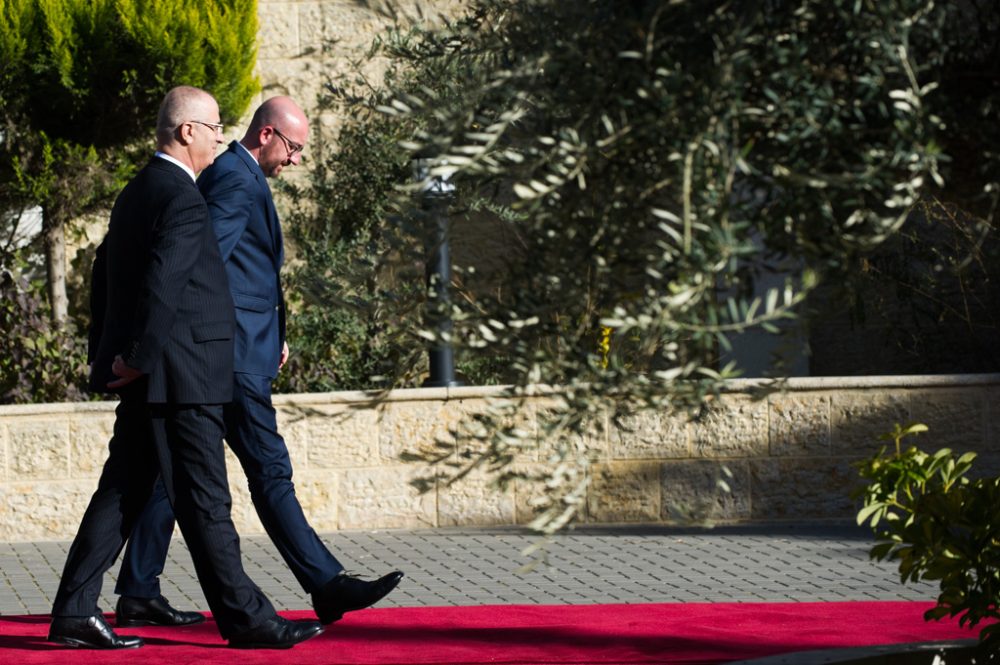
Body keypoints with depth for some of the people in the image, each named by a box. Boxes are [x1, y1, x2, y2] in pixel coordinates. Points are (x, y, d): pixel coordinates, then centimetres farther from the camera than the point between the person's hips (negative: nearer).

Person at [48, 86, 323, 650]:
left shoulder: (137, 193, 16)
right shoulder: (182, 199, -15)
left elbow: (105, 279, 21)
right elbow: (162, 286, -23)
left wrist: (114, 356, 23)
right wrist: (137, 359, -16)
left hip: (144, 378, 10)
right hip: (179, 377, -10)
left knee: (123, 493, 10)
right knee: (204, 501, -4)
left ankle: (75, 612, 9)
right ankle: (245, 617, 3)